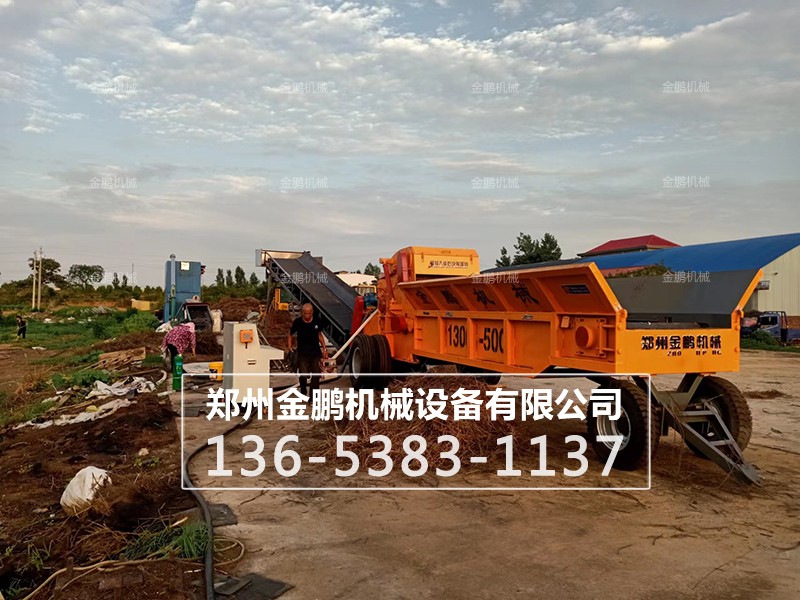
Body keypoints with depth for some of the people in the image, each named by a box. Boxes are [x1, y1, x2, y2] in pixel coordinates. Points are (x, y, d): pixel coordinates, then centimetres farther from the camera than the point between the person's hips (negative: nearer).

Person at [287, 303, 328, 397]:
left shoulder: (317, 321, 1)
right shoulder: (297, 322, -7)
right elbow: (291, 334, 7)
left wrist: (324, 348, 10)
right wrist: (290, 345, -6)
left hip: (316, 352, 2)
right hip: (302, 353, -2)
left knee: (316, 375, 1)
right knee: (303, 374, -10)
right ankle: (303, 391, 19)